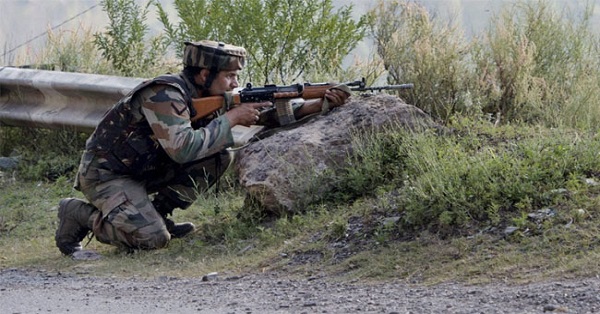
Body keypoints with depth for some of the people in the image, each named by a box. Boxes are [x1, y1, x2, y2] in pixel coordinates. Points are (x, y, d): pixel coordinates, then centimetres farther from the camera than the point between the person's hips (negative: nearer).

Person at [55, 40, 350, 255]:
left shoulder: (210, 96, 0)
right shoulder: (166, 95, -27)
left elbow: (265, 112, 5)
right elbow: (183, 149, -38)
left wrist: (318, 104, -6)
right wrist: (231, 118, -29)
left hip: (145, 169, 8)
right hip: (105, 174, -8)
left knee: (218, 157, -4)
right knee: (152, 239, -27)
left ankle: (157, 213, 4)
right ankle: (80, 214, -5)